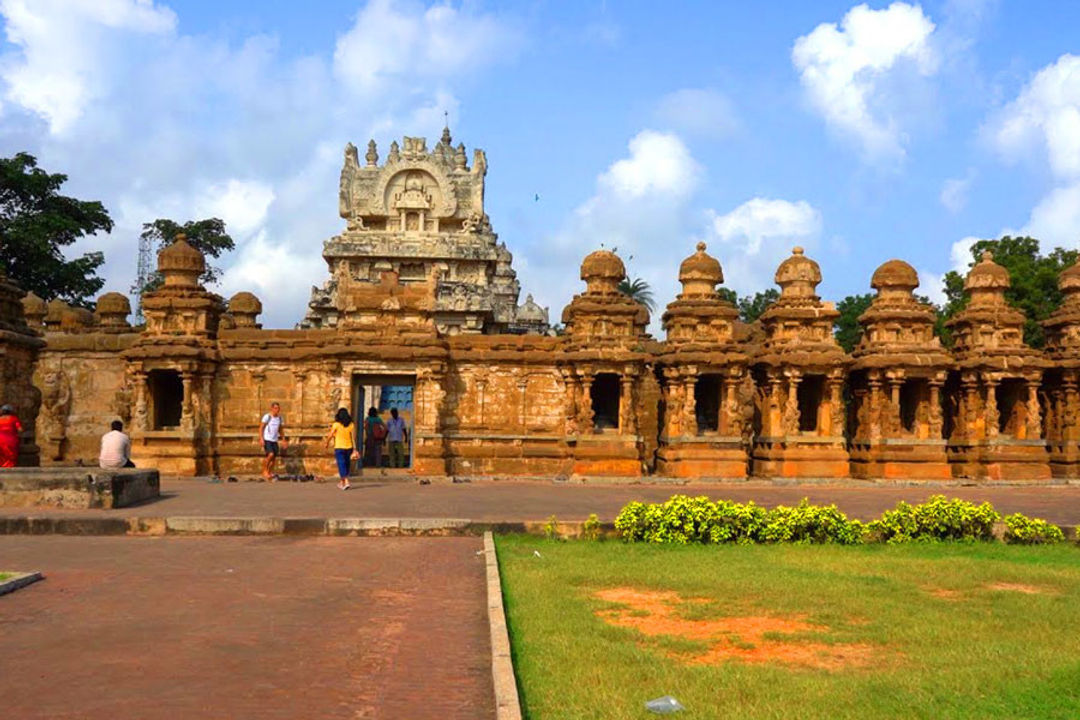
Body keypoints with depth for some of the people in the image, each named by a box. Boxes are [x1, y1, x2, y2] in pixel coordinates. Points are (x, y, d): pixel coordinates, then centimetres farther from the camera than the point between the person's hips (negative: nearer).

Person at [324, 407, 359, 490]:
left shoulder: (336, 424, -9)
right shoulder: (351, 424, 0)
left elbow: (330, 435, -7)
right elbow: (353, 437, -2)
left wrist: (327, 443, 11)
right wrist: (354, 449, -1)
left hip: (339, 447, -4)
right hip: (349, 447, 4)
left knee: (342, 465, -5)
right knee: (346, 465, 15)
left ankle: (346, 482, -20)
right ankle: (341, 482, 26)